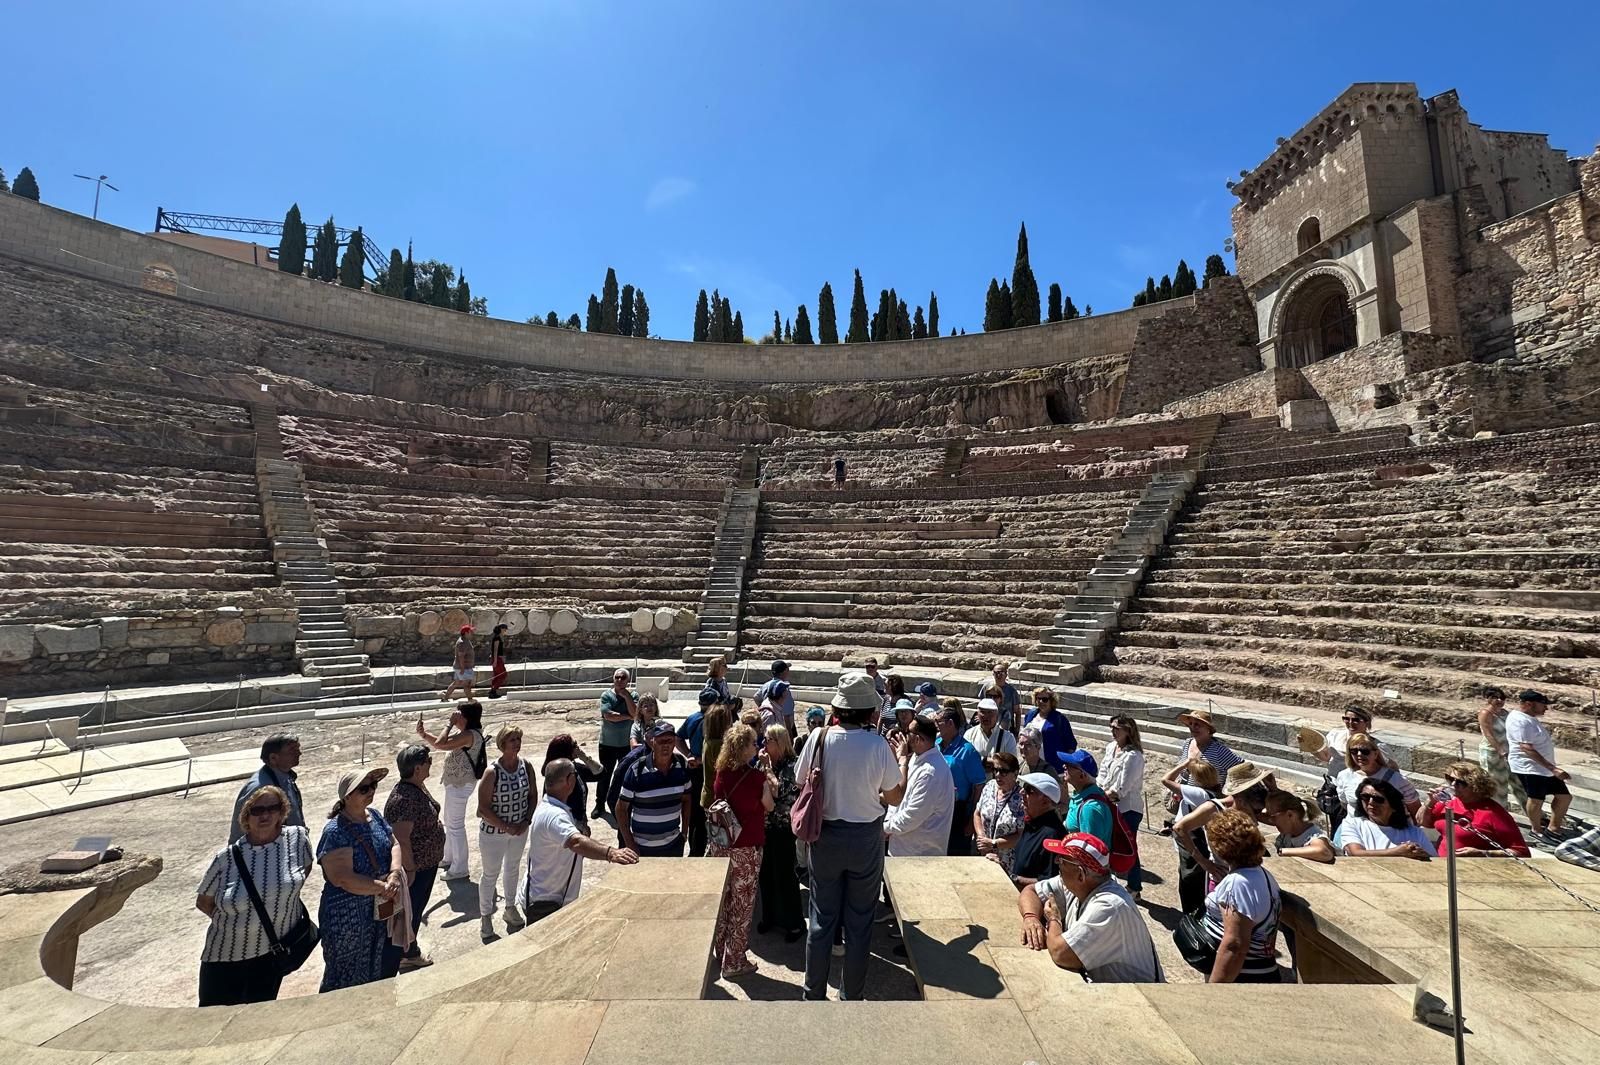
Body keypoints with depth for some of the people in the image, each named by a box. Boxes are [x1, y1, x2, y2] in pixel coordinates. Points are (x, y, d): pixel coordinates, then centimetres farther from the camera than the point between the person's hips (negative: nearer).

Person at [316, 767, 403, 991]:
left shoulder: (375, 816, 0)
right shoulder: (336, 832, -24)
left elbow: (395, 844, 2)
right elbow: (343, 878, -28)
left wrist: (395, 873, -17)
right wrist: (383, 888, -22)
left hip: (379, 912, 7)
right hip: (347, 918, -7)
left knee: (374, 972, 23)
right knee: (345, 981, 12)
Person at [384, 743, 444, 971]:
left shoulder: (417, 786, -1)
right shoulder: (405, 798, -32)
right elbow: (401, 838, -30)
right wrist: (409, 869, -23)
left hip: (427, 862, 10)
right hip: (415, 867, -10)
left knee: (417, 909, 25)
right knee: (409, 912, 10)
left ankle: (412, 951, 42)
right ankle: (406, 958, 28)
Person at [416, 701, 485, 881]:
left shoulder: (469, 735, -27)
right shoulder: (465, 733, 6)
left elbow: (440, 744, -33)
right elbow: (439, 743, 9)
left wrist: (450, 724, -25)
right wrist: (422, 733, -5)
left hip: (460, 785, -11)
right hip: (456, 783, 11)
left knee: (455, 825, 1)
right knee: (449, 822, 24)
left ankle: (459, 869, 15)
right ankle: (449, 858, 42)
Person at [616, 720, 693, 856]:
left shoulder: (682, 765, -6)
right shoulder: (637, 770, -17)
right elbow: (621, 808, -10)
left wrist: (684, 832, 8)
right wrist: (629, 844, -10)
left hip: (674, 844, 3)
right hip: (643, 847, -3)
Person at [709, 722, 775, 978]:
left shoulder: (721, 774, -4)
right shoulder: (756, 777, -19)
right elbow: (769, 806, -4)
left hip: (720, 845, 6)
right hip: (746, 850, -5)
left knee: (722, 899, 21)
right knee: (741, 904, 9)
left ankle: (718, 950, 36)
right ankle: (733, 962, 19)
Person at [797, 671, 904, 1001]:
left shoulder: (819, 738, -14)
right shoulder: (878, 745, -17)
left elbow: (802, 784, -1)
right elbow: (894, 797, -6)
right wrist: (901, 761, 8)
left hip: (825, 835, 1)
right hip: (866, 838, -1)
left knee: (822, 918, 15)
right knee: (859, 920, 16)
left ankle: (814, 993, 29)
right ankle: (852, 994, 30)